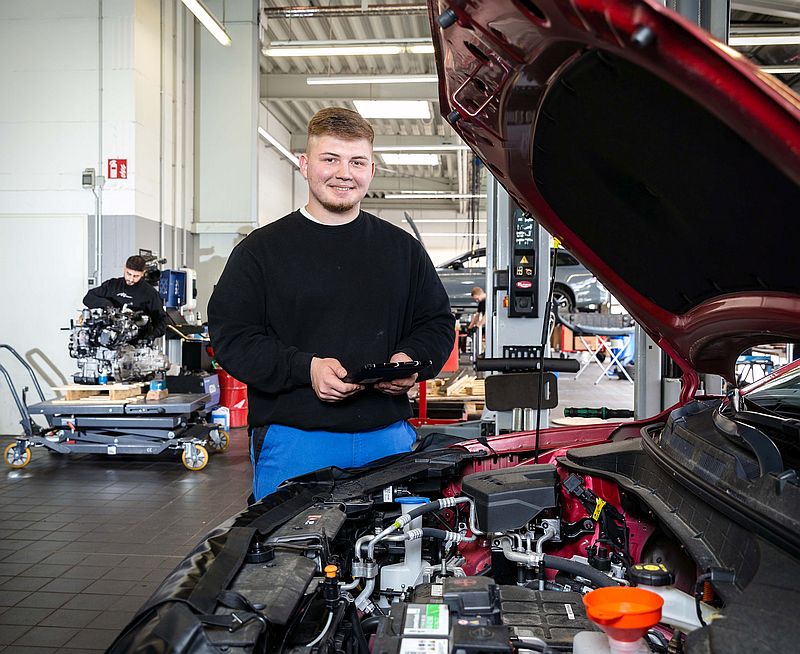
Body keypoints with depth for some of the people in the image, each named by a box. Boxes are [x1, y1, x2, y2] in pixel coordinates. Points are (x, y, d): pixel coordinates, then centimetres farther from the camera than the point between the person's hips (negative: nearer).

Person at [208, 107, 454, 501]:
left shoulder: (403, 250, 12)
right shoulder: (261, 250, 2)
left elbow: (437, 323, 16)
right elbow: (230, 336, -4)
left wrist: (412, 361, -6)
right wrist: (305, 368, -17)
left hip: (388, 439, 3)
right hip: (292, 439, -2)